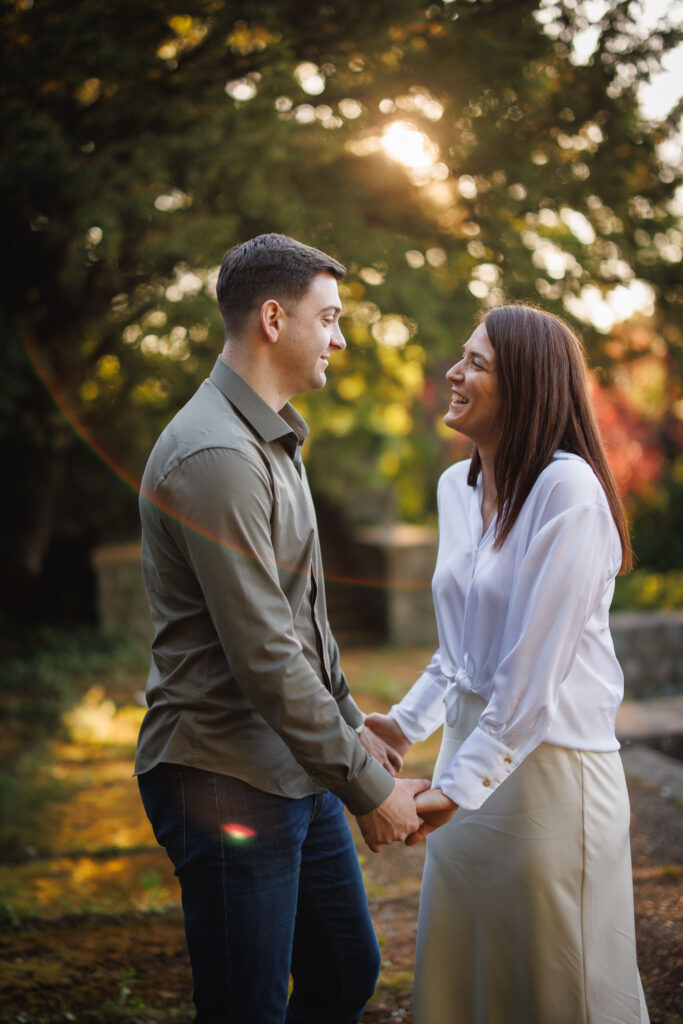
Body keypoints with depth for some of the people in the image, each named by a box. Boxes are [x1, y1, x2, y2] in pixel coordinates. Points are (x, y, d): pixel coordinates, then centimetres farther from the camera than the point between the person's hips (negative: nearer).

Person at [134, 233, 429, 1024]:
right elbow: (263, 656, -23)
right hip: (228, 782, -10)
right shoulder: (216, 455, -20)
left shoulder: (271, 440, 15)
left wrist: (351, 722, 20)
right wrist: (367, 788, -17)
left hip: (296, 771, 10)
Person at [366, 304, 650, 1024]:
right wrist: (406, 722, 15)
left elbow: (536, 666, -21)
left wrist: (459, 786, -20)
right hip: (472, 746, 8)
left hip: (550, 760, -8)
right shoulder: (456, 486, 7)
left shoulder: (567, 490, -18)